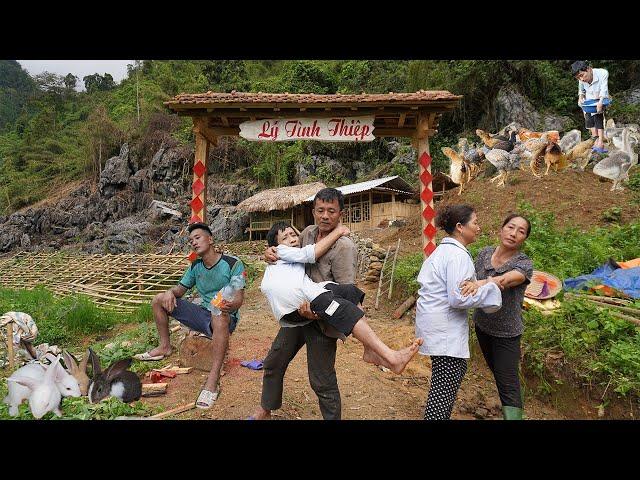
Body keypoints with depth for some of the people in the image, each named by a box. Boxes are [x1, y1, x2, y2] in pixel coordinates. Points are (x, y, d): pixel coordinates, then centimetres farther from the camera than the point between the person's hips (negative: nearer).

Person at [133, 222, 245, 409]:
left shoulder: (233, 264, -15)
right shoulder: (195, 266, 7)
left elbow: (239, 298, -20)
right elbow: (181, 289, 13)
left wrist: (229, 306, -45)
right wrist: (170, 292, -13)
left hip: (225, 318, -7)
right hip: (203, 313, 7)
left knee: (219, 316, -45)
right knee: (159, 300, 4)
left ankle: (213, 380, -42)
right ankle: (164, 347, 15)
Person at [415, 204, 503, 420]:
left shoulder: (443, 249, 13)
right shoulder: (458, 255, -18)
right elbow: (458, 299, -24)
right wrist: (489, 288, -13)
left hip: (434, 320, 10)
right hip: (444, 327, -10)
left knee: (458, 368, 21)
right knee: (447, 383, -3)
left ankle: (440, 415, 33)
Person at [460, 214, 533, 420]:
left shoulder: (524, 264, -19)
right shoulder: (484, 253, -5)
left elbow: (506, 280, -40)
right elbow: (472, 279, 1)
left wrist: (481, 283, -57)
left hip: (506, 332, -5)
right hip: (482, 325, 5)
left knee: (507, 382, -3)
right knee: (498, 372, 23)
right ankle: (508, 407, 45)